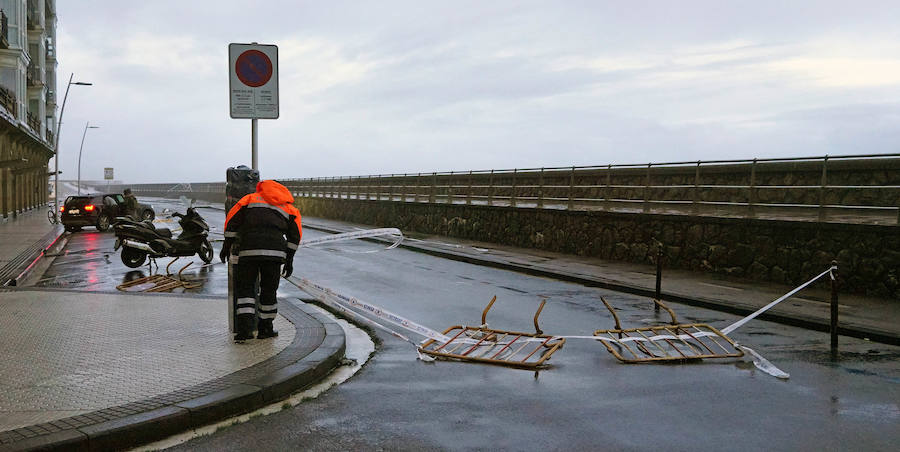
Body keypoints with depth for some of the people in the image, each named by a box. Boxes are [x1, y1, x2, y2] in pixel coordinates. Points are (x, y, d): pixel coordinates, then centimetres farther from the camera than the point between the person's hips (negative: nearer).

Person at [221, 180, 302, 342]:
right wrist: (289, 260, 16)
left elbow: (232, 220, 10)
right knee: (268, 290, 13)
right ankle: (265, 329, 21)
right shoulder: (288, 208, 25)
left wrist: (226, 245, 12)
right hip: (275, 251, 1)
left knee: (245, 288, 7)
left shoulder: (250, 198, 22)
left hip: (248, 250, -1)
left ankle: (244, 328, -7)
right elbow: (295, 235, 14)